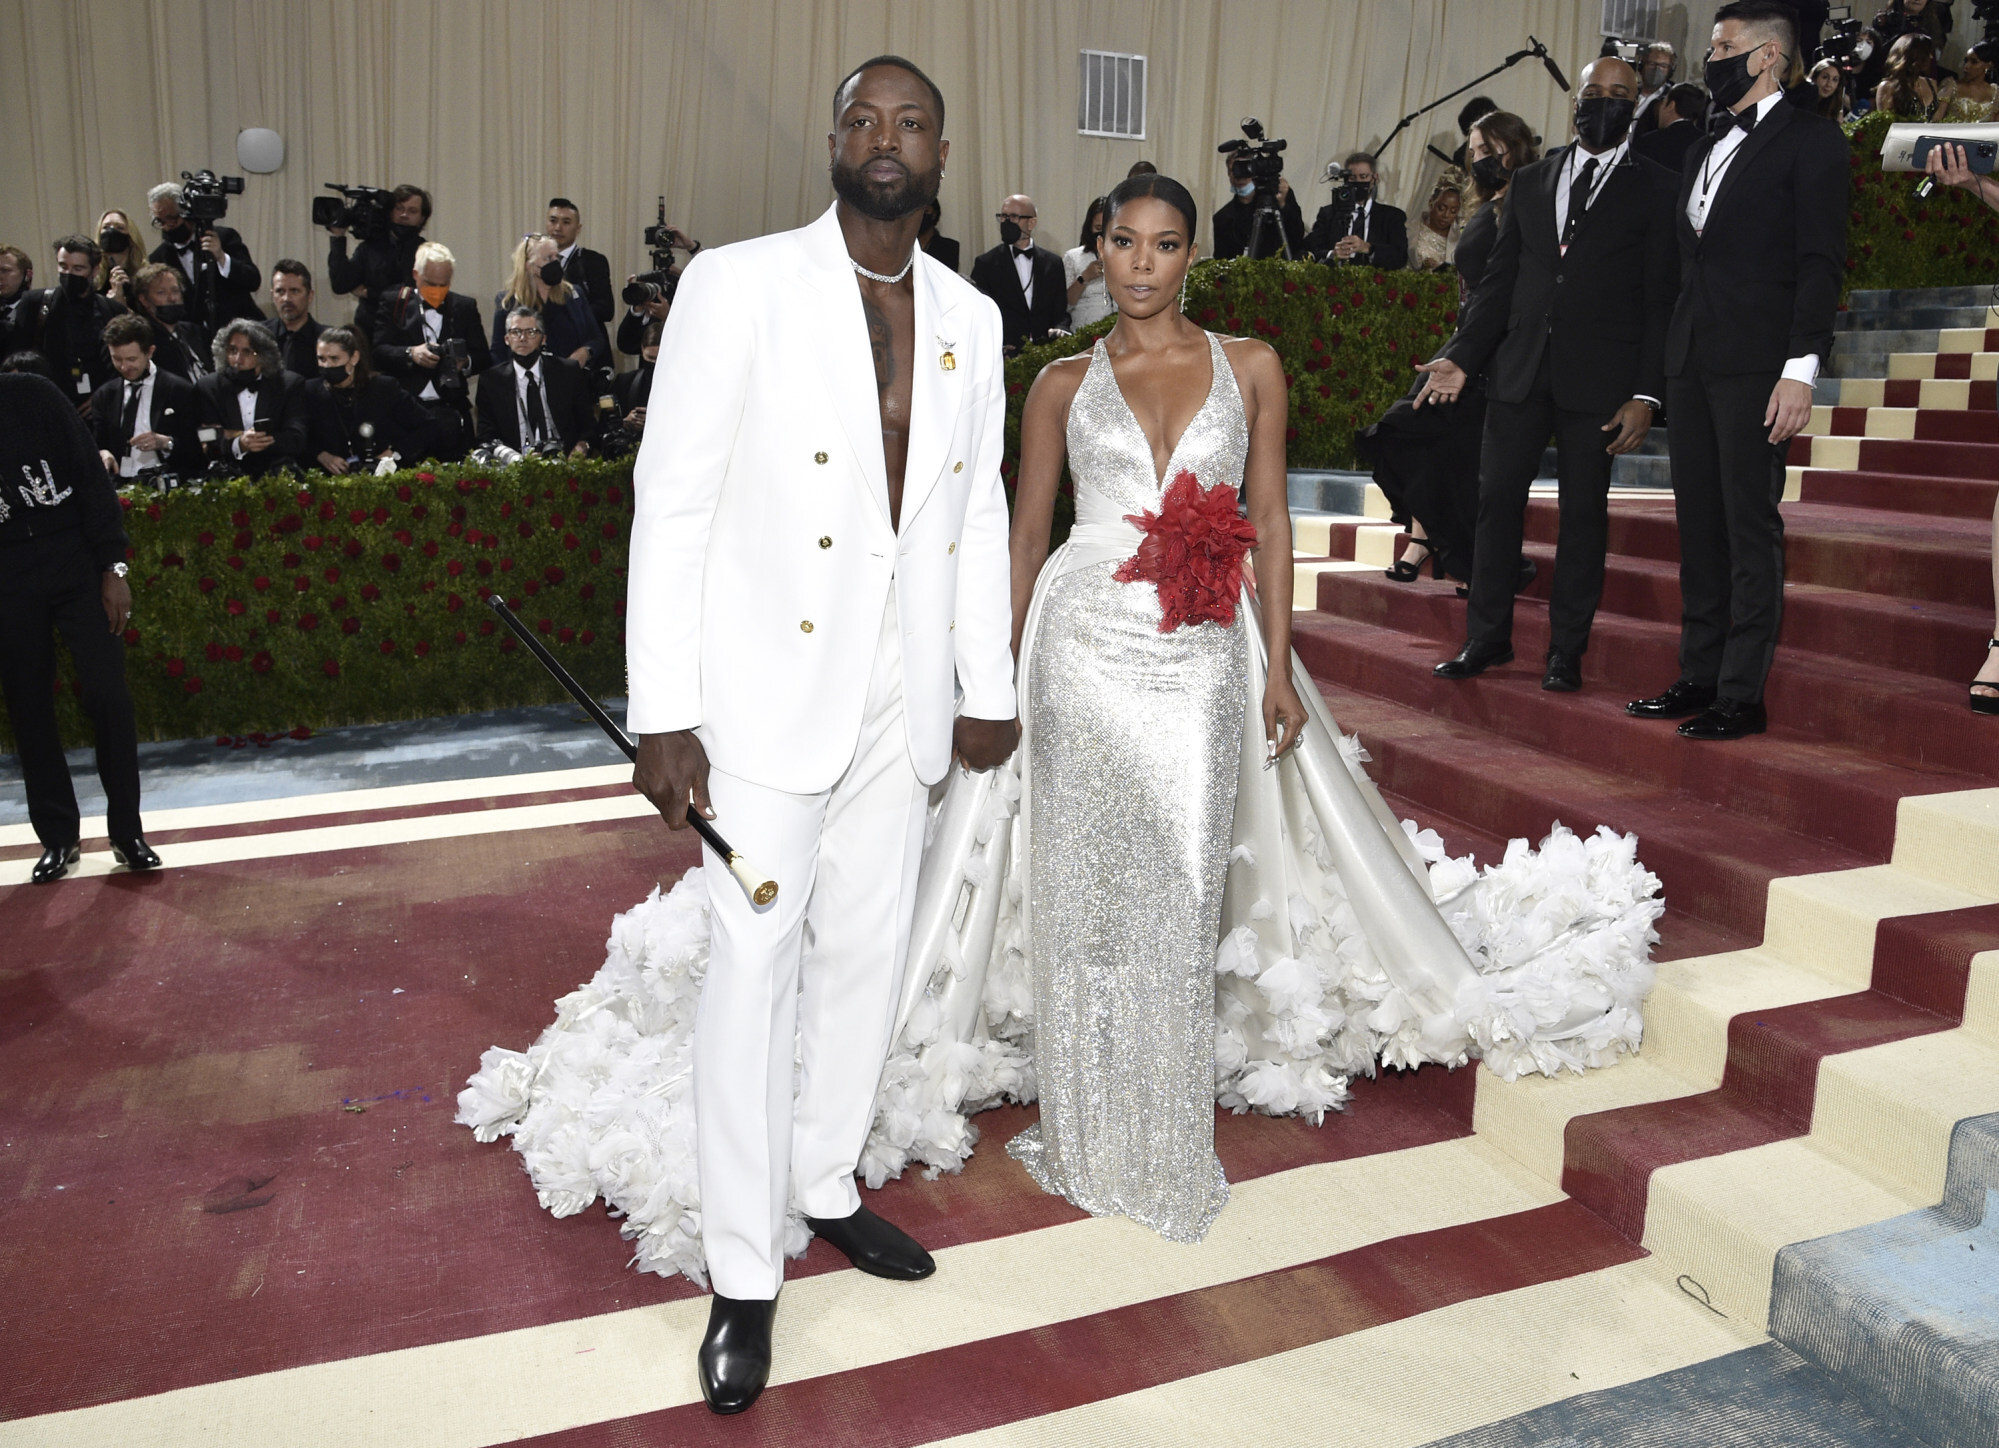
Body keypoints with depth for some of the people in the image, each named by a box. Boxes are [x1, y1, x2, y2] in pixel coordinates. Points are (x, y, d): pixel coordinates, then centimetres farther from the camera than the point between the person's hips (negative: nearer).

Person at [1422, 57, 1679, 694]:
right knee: (1497, 500, 3)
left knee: (1583, 512, 1)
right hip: (1519, 371, 3)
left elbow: (1661, 299, -1)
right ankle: (1487, 637, 14)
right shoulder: (1531, 181, 15)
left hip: (1599, 379, -3)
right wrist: (1462, 356, 3)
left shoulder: (1656, 189, 4)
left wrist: (1647, 394, -9)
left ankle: (1566, 651, 10)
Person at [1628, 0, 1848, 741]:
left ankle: (1742, 694, -3)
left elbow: (1821, 262, -9)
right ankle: (1699, 677, 15)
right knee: (1699, 526, 8)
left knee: (1751, 529, -6)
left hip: (1756, 365, -7)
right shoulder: (1705, 151, 21)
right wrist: (1664, 367, 14)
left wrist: (1802, 367, -18)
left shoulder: (1810, 140, -1)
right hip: (1691, 363, 7)